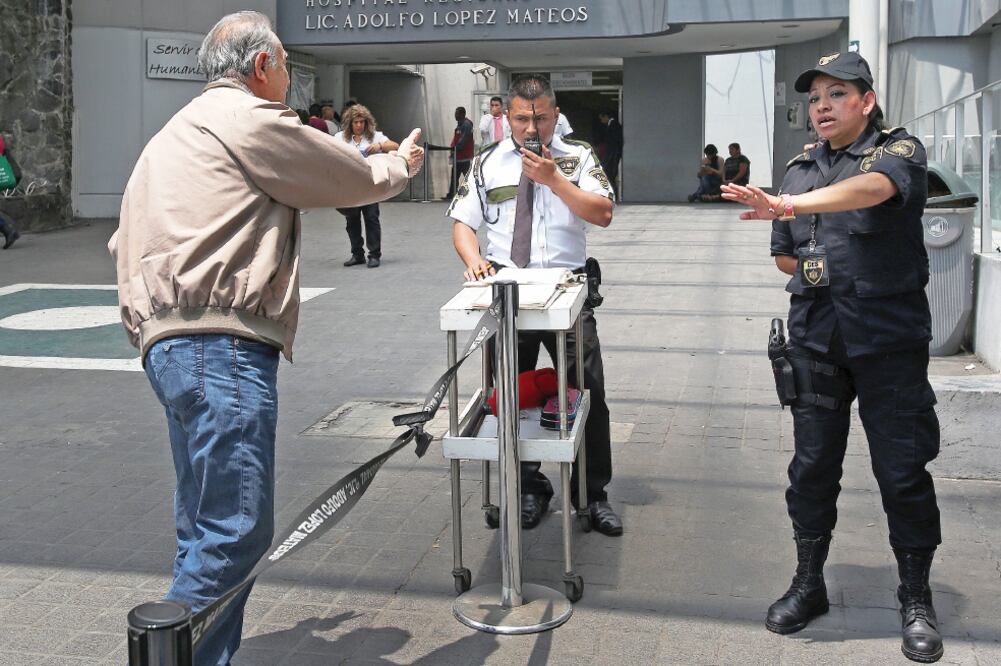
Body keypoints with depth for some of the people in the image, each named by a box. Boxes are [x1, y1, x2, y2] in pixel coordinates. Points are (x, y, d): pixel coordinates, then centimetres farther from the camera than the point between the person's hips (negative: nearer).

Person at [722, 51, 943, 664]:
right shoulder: (801, 169, 13)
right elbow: (785, 257, 20)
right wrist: (847, 270, 7)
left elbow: (870, 187, -27)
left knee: (903, 469, 1)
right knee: (812, 464, 8)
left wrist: (792, 204, -41)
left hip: (889, 338, -4)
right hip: (816, 338, 4)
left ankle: (917, 601, 16)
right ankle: (809, 584, 22)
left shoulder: (900, 151, -2)